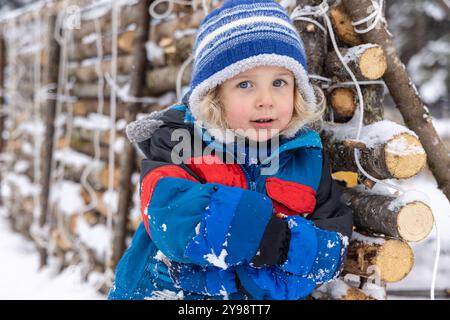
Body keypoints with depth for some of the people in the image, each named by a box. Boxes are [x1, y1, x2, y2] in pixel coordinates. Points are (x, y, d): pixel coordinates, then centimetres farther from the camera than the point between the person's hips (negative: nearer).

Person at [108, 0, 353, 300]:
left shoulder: (307, 157, 0)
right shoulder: (178, 140, -8)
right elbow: (169, 211, -26)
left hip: (266, 296, 1)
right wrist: (266, 233, -29)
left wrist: (286, 248, -24)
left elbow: (333, 243, -5)